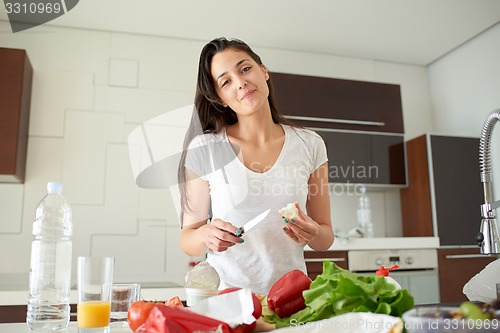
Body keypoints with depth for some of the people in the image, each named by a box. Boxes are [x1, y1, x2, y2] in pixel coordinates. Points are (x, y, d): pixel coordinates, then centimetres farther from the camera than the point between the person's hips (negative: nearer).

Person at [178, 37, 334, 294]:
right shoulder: (204, 149, -2)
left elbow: (326, 238, 9)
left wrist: (313, 234, -11)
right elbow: (187, 239, 4)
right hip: (225, 293, -2)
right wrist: (205, 235, -16)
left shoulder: (309, 145, 3)